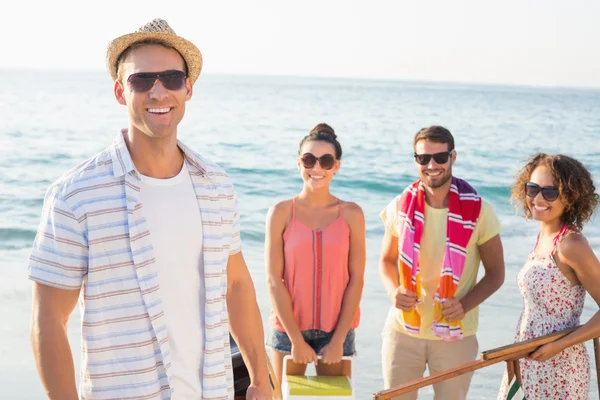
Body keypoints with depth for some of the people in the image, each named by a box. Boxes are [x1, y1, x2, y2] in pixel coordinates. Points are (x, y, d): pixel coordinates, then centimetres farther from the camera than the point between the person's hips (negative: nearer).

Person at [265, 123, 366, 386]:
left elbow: (356, 280, -4)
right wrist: (296, 339, -10)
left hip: (336, 328, 1)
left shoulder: (351, 214, -2)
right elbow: (274, 280, -7)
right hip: (288, 327, 0)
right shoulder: (282, 212, -5)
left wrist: (338, 340, -8)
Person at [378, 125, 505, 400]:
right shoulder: (400, 207, -3)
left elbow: (495, 273, -2)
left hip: (455, 336, -2)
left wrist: (465, 304, -19)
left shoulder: (478, 211, -10)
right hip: (402, 330, 2)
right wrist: (393, 291, -11)